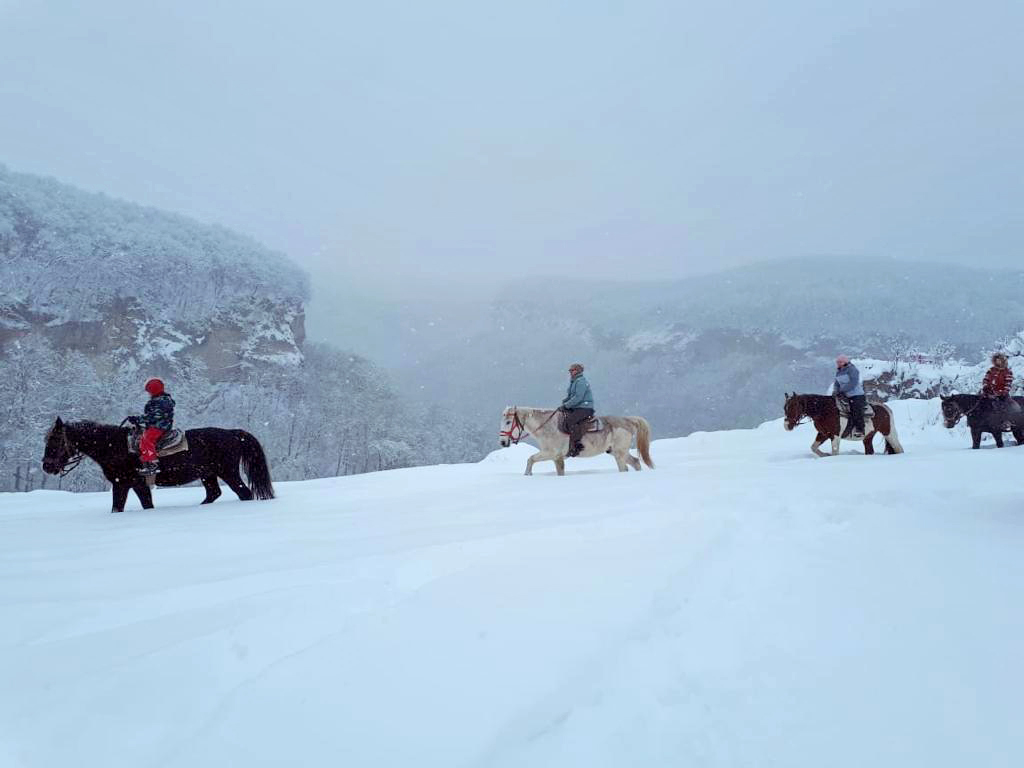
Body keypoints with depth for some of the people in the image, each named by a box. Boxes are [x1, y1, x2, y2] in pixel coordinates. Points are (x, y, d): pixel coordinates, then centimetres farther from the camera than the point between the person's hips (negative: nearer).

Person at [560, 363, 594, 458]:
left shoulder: (581, 382, -12)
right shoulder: (574, 382, 20)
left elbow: (578, 397, -21)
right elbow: (570, 395, 24)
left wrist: (566, 405, -19)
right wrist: (564, 403, 4)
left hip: (585, 408, -11)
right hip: (576, 408, 11)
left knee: (571, 420, -30)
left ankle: (576, 446, -33)